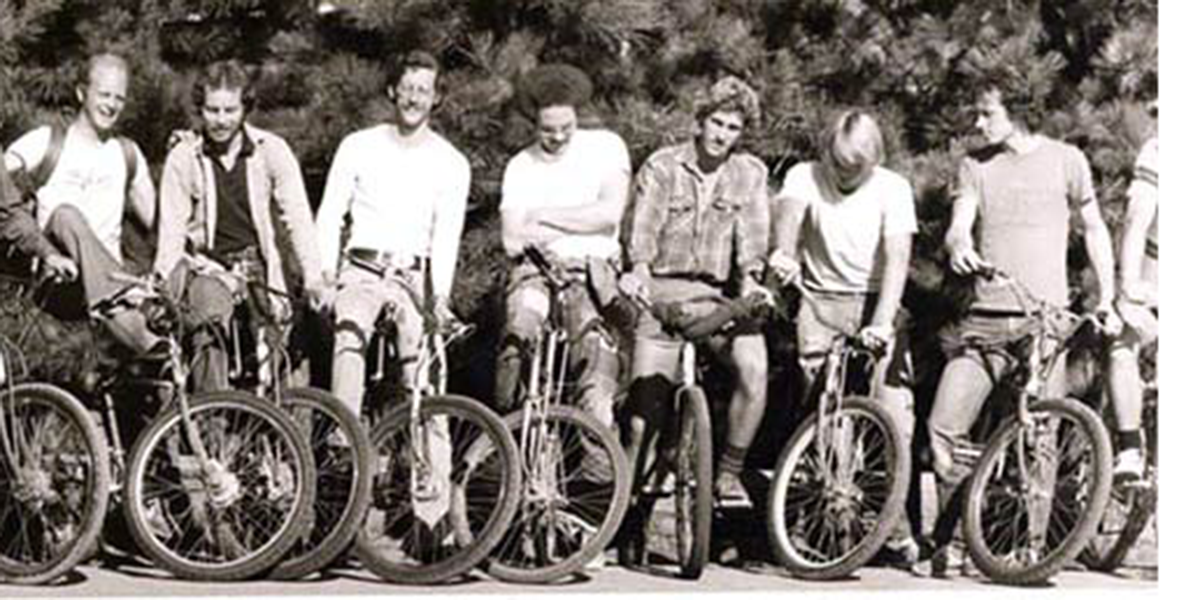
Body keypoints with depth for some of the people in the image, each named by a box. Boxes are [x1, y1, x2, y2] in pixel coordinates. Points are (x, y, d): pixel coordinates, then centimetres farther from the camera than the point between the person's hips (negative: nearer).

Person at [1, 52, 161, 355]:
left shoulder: (127, 154, 20)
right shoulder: (43, 143, 5)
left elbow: (156, 220, 16)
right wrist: (47, 253, -20)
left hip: (108, 275, 4)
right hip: (56, 281, -4)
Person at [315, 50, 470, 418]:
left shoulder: (452, 164, 6)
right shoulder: (359, 146, 7)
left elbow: (446, 237, -4)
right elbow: (330, 215, 4)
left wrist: (440, 295, -18)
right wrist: (326, 274, -9)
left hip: (414, 277, 1)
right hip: (361, 272, -1)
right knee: (349, 332, -28)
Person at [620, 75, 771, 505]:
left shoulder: (750, 174, 7)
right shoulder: (662, 167, 1)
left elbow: (752, 232, -4)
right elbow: (643, 227, -11)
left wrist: (750, 279, -24)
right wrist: (638, 272, -31)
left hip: (720, 295, 1)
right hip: (664, 292, -1)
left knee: (754, 367, -24)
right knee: (646, 401, -6)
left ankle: (729, 472, -7)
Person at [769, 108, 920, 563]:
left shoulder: (893, 188, -4)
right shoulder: (806, 177, -1)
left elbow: (897, 256, -15)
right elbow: (788, 209, -22)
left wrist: (882, 322, -27)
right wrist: (783, 251, -45)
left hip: (877, 305, 0)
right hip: (821, 303, 1)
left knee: (894, 416, -10)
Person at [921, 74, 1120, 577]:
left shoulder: (1065, 160, 4)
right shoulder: (976, 167, 11)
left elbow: (1094, 229, 12)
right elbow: (959, 224, 1)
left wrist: (1107, 298, 8)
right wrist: (958, 246, -24)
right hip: (985, 319, 3)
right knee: (944, 427, -7)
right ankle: (950, 542, 4)